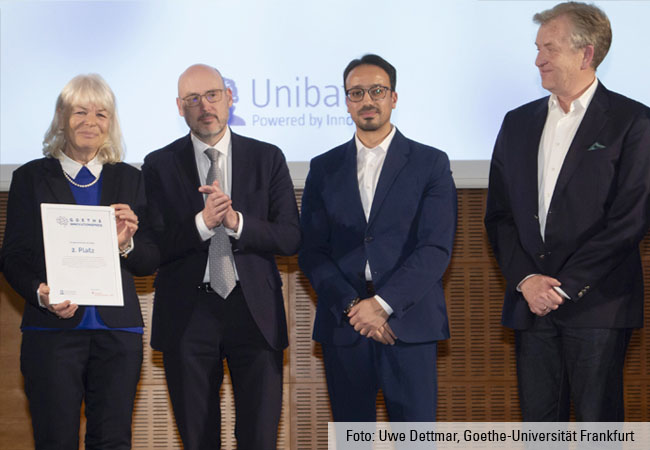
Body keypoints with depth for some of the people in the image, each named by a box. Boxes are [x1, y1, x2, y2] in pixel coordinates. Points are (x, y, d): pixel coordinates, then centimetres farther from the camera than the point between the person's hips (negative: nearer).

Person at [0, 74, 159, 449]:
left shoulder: (129, 180, 13)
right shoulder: (31, 178, 7)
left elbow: (150, 263, 12)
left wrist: (127, 244, -10)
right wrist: (40, 293, -16)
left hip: (117, 332, 2)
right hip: (53, 330, -2)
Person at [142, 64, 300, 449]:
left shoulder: (268, 159, 6)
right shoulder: (160, 166, 4)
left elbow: (291, 239, -1)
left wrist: (237, 222, -17)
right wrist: (202, 223, -20)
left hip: (254, 312, 0)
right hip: (188, 315, 0)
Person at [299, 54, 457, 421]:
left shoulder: (431, 164, 5)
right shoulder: (324, 168, 12)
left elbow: (436, 249, -4)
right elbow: (312, 251, 6)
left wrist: (382, 303, -14)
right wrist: (352, 306, -9)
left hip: (408, 324, -2)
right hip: (343, 327, 2)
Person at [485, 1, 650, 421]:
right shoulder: (518, 123, 14)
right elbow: (499, 214, 12)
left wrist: (564, 286, -12)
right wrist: (525, 279, -5)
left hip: (597, 306, -5)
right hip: (531, 305, 5)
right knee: (539, 420, 8)